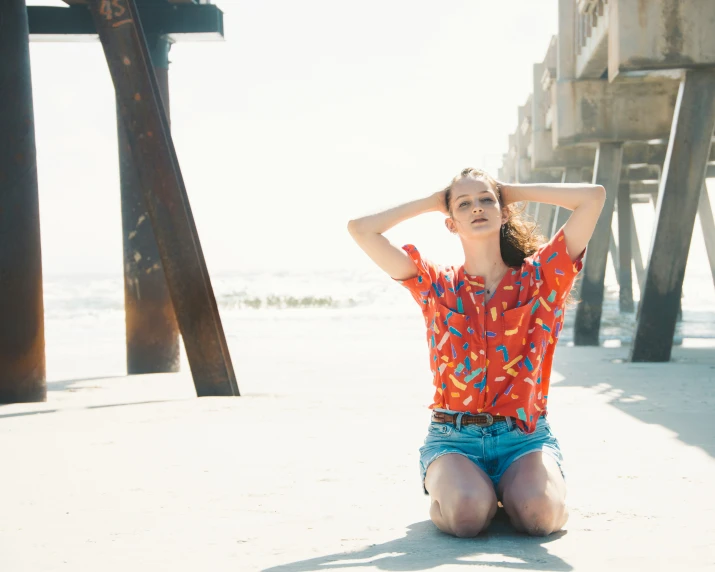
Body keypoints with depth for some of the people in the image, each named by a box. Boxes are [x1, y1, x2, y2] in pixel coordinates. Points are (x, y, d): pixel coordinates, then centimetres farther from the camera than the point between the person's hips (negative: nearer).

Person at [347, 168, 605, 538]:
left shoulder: (539, 277, 7)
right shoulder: (435, 285, 9)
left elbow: (594, 196, 1)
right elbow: (360, 229, 4)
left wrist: (513, 192, 11)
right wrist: (432, 201, 13)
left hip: (525, 436, 0)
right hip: (454, 437, 0)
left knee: (540, 513, -29)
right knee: (467, 513, -31)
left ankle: (510, 487, 6)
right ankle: (443, 486, 5)